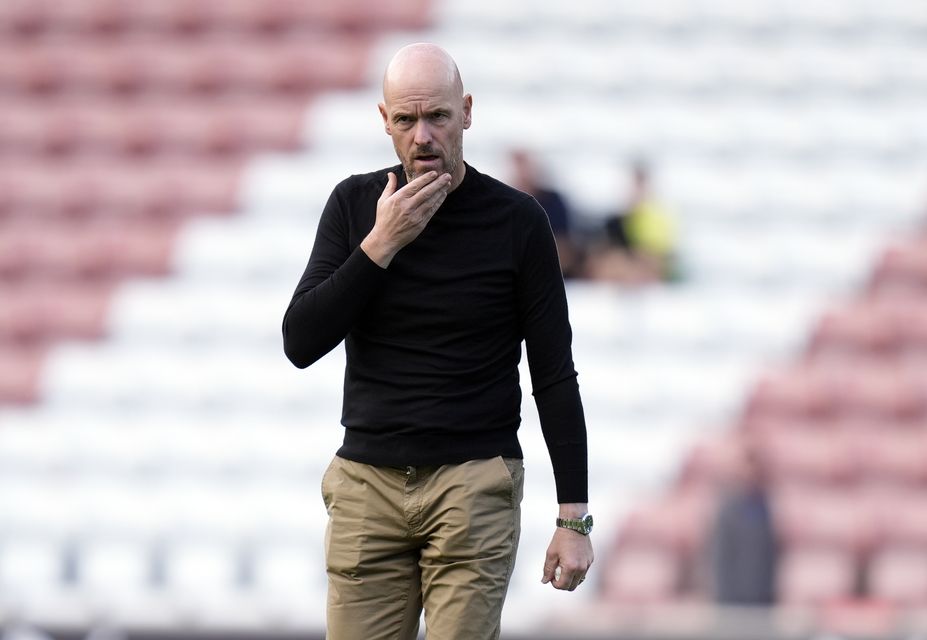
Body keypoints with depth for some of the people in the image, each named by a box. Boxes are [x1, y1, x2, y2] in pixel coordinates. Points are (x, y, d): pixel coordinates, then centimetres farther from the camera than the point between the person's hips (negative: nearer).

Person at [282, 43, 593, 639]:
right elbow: (301, 342, -3)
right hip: (367, 484, 2)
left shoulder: (516, 220, -2)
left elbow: (555, 376, -1)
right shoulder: (355, 205, 4)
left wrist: (574, 515, -5)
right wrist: (381, 245, -13)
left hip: (474, 485, -2)